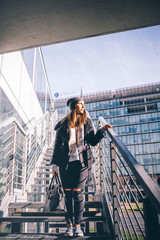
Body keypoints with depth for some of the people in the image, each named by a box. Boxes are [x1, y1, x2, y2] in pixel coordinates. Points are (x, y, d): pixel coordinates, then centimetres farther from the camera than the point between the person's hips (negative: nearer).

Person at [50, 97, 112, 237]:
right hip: (66, 163, 0)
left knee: (78, 193, -5)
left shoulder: (86, 122, 10)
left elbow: (93, 141, 6)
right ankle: (69, 225, 11)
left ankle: (78, 225, 5)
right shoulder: (63, 124, 7)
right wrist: (54, 164, 7)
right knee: (68, 194, 2)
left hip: (81, 162, 0)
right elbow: (57, 145, 10)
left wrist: (103, 130, -6)